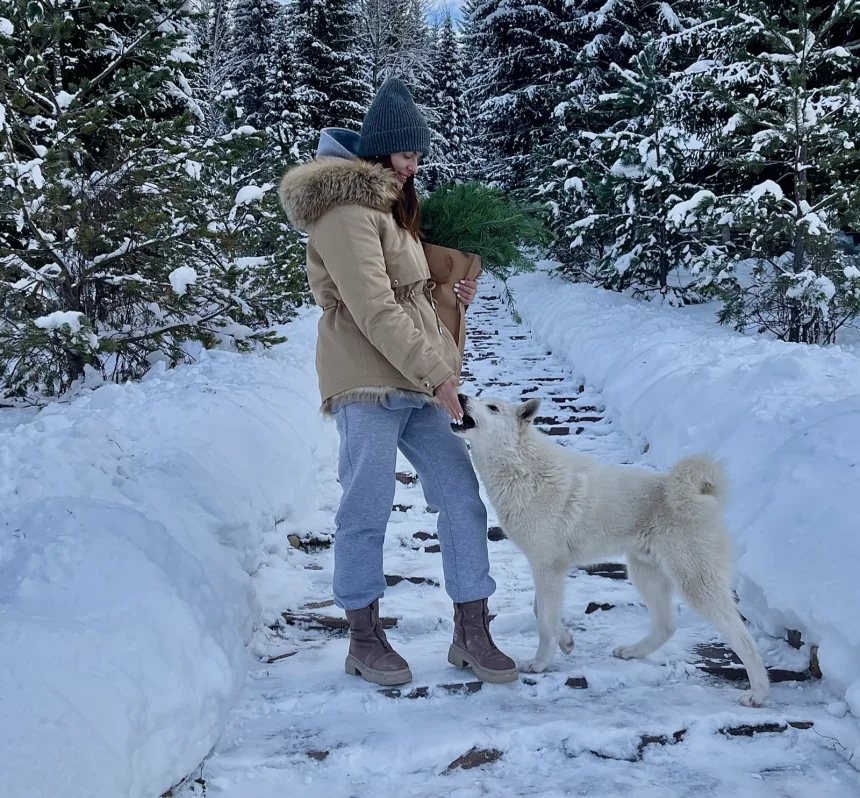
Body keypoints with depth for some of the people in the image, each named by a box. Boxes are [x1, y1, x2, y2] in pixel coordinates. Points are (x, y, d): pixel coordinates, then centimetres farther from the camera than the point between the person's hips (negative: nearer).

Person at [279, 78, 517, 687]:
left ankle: (472, 633, 13)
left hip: (417, 382, 9)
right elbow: (374, 309, -18)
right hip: (368, 383, -9)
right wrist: (438, 373, -17)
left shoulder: (387, 203, 21)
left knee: (462, 494, 5)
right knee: (368, 508, -1)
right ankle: (365, 640, 14)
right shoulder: (346, 209, -10)